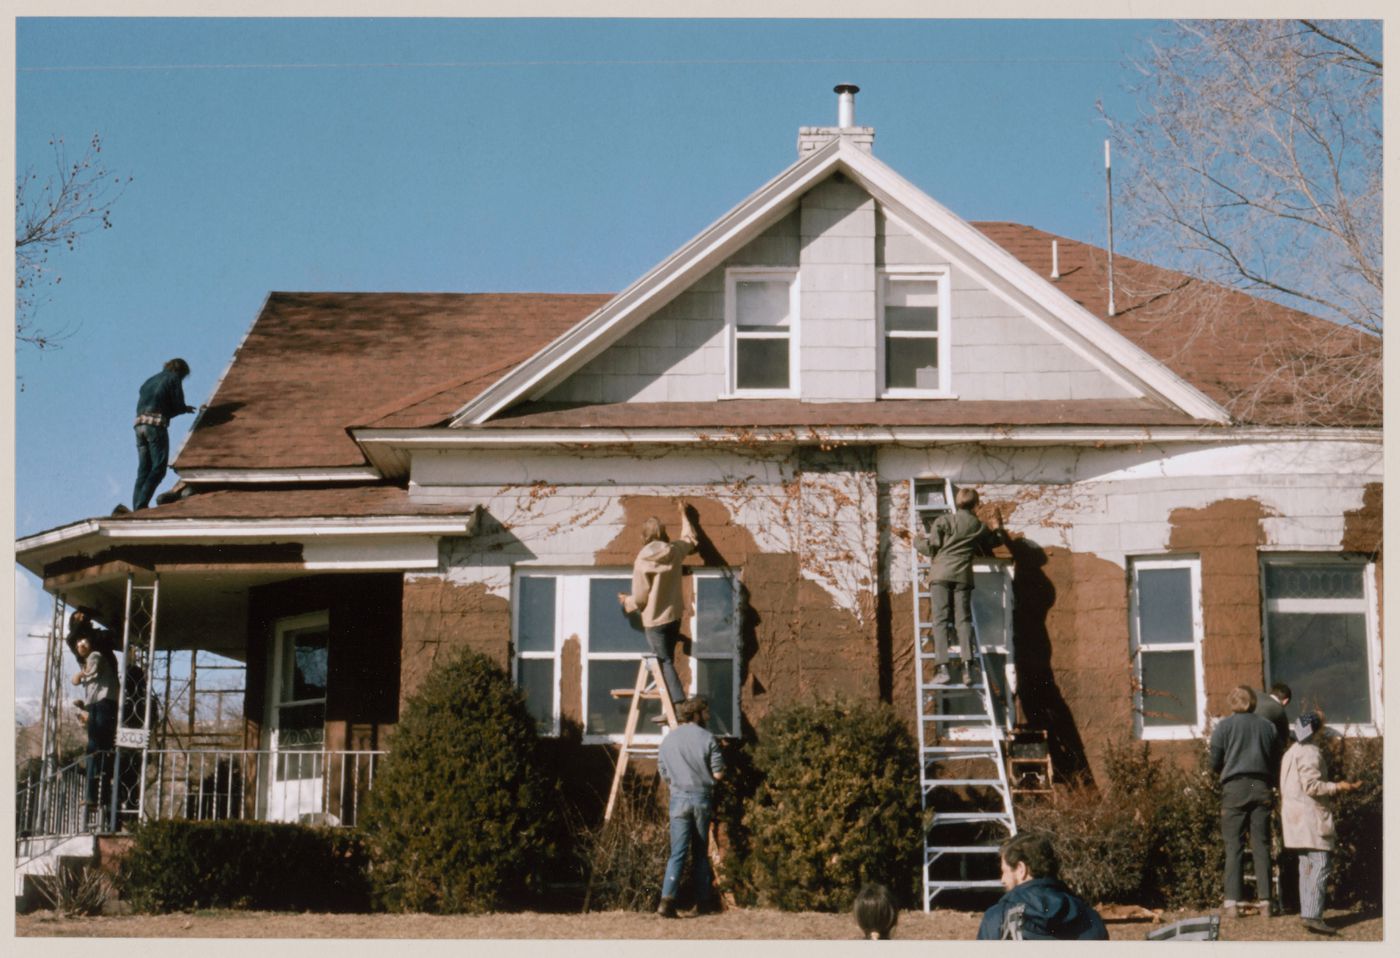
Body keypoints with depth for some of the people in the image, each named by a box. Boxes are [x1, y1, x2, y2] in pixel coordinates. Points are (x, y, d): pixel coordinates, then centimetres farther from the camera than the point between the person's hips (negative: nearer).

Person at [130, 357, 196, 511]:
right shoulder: (174, 379, 7)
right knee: (158, 468, -5)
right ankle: (141, 506, -17)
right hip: (156, 425, -7)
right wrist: (186, 409, 22)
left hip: (140, 424, 7)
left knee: (143, 470, 8)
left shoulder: (149, 381, 29)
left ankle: (137, 507, -2)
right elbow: (178, 406, -3)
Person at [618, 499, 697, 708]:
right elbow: (690, 538, 21)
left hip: (655, 620, -6)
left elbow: (640, 598, -12)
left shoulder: (642, 561, -17)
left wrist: (626, 600, 10)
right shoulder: (675, 551, -3)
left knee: (665, 663, -2)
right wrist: (684, 515, 35)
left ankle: (680, 706, -11)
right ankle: (671, 709, 18)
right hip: (674, 616, 6)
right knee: (667, 661, 16)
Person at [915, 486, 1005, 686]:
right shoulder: (979, 526, 15)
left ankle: (942, 667, -17)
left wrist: (917, 541, 20)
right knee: (963, 620, 2)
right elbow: (991, 543, 34)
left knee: (940, 620, -5)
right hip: (963, 575, 2)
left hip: (940, 574, -2)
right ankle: (968, 666, -13)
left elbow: (931, 547, 0)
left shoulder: (943, 520, 7)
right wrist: (997, 529, 52)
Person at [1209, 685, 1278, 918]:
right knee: (1261, 846, 6)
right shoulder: (1268, 726, 8)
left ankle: (1232, 902, -6)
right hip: (1261, 788, 2)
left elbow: (1214, 763, 1)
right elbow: (1276, 761, 10)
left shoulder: (1224, 726, 0)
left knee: (1233, 847, -1)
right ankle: (1265, 901, 2)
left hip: (1234, 788, -2)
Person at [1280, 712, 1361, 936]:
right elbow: (1312, 785, -21)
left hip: (1297, 818, 10)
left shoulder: (1291, 753, 19)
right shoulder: (1310, 752, -12)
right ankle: (1313, 915, -21)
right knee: (1321, 865, -13)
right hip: (1312, 817, -10)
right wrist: (1338, 787, -10)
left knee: (1306, 867, 10)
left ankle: (1307, 913, 9)